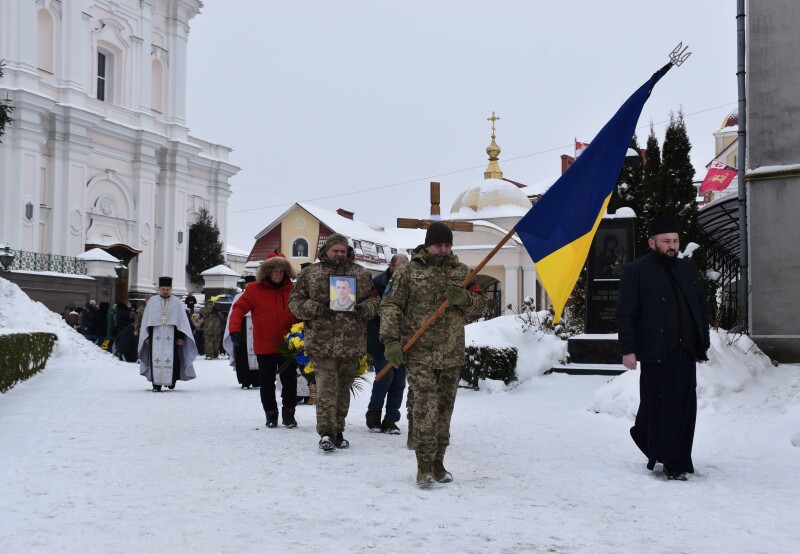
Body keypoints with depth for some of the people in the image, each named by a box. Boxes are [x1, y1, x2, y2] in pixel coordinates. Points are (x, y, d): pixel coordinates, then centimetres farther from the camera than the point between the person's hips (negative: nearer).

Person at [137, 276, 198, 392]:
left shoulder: (176, 302, 6)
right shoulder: (152, 301, 9)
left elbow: (182, 320, 5)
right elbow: (146, 320, 10)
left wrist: (181, 337, -3)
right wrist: (147, 336, 3)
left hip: (171, 334, 0)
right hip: (156, 335, 1)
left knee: (172, 359, -3)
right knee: (156, 359, -4)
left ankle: (171, 381, 13)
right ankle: (156, 384, -3)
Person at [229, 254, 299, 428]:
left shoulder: (291, 290, 3)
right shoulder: (254, 289, -3)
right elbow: (239, 308, -7)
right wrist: (235, 329, -21)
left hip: (288, 346, 1)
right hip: (264, 346, -1)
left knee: (290, 381, 5)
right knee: (267, 382, 7)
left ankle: (288, 413, 18)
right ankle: (271, 414, 21)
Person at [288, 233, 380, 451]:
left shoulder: (362, 274, 10)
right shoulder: (309, 273, 5)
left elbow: (373, 300, 14)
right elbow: (295, 301, 5)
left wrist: (363, 309, -8)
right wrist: (315, 308, -12)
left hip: (352, 343, 3)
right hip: (322, 341, -3)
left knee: (343, 387, 11)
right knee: (327, 386, -11)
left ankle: (338, 431, 21)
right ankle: (326, 432, -9)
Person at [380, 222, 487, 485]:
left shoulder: (461, 271, 12)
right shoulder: (409, 271, 2)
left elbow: (480, 304, 15)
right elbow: (390, 305, -1)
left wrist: (464, 298, -8)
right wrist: (390, 340, -11)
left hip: (452, 354, 4)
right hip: (420, 352, -4)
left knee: (444, 407, 9)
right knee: (425, 405, -14)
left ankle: (437, 463, 20)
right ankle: (424, 466, -10)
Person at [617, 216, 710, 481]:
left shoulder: (687, 269, 16)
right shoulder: (636, 271, -1)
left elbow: (701, 308, 18)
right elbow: (625, 314, -5)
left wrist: (702, 344, 12)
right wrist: (628, 350, -12)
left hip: (685, 350, 5)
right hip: (656, 350, -5)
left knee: (684, 406, 4)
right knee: (658, 406, -2)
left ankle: (677, 460, 16)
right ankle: (669, 462, 10)